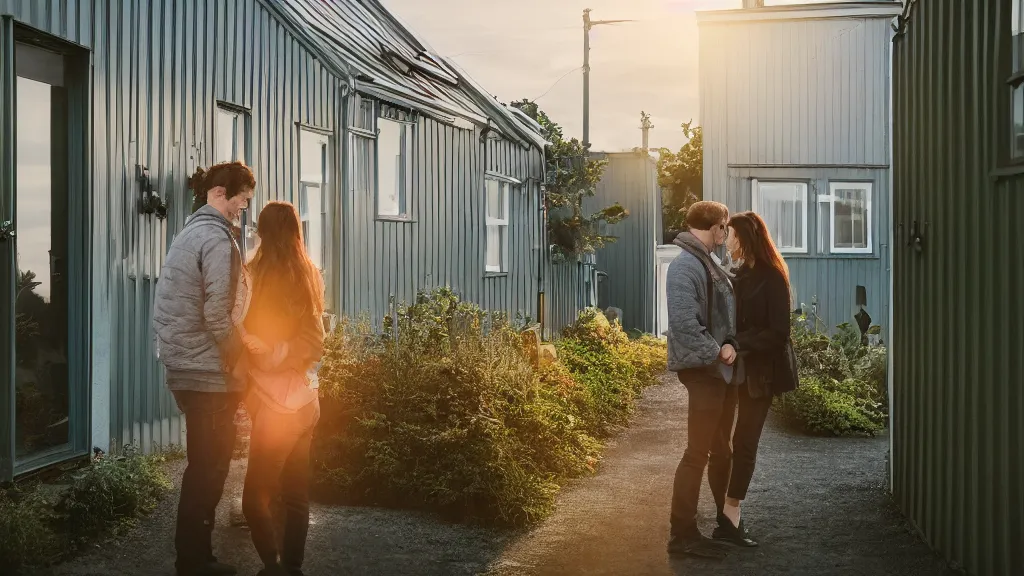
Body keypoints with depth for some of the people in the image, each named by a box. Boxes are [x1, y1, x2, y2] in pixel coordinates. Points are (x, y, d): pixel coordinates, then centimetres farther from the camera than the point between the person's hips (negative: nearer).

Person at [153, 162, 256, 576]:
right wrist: (238, 357, -9)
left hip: (183, 368, 9)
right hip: (209, 372, -9)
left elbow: (166, 305, 17)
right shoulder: (217, 238, -14)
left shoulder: (187, 234, 15)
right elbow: (217, 313, -22)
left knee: (204, 465, 16)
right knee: (209, 468, 0)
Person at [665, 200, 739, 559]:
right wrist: (716, 354, -17)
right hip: (703, 371, -10)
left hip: (723, 369, 10)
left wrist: (730, 344, 2)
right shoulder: (685, 266, -16)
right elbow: (684, 323, -25)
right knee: (698, 453, -7)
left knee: (722, 449, 17)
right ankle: (683, 534, -1)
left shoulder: (708, 264, 15)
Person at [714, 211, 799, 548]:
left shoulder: (771, 278, -13)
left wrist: (737, 345, -23)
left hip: (761, 371, -6)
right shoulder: (741, 275, 9)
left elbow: (778, 332, -18)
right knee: (743, 442, 4)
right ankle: (730, 518, 4)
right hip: (743, 368, 6)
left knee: (744, 442, -3)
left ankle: (730, 518, 5)